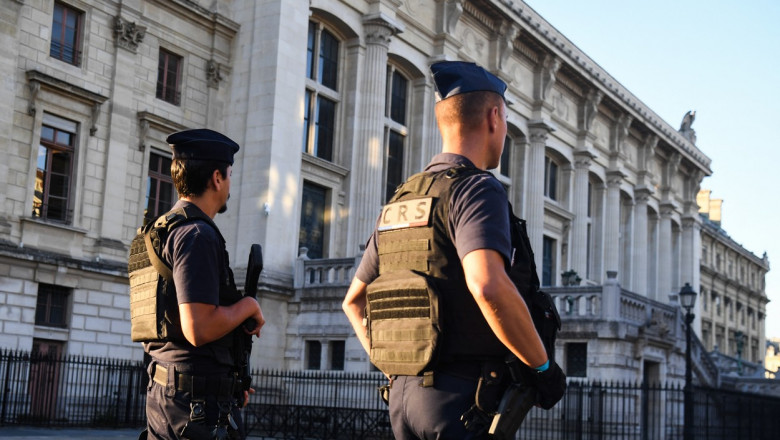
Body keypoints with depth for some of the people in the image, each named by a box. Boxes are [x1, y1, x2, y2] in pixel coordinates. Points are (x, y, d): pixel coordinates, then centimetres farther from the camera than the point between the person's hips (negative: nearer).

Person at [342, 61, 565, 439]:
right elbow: (488, 286, -27)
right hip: (463, 395, -8)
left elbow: (354, 300, 22)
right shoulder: (477, 188, -10)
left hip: (403, 395, 8)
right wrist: (543, 366, -15)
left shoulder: (398, 205, 15)